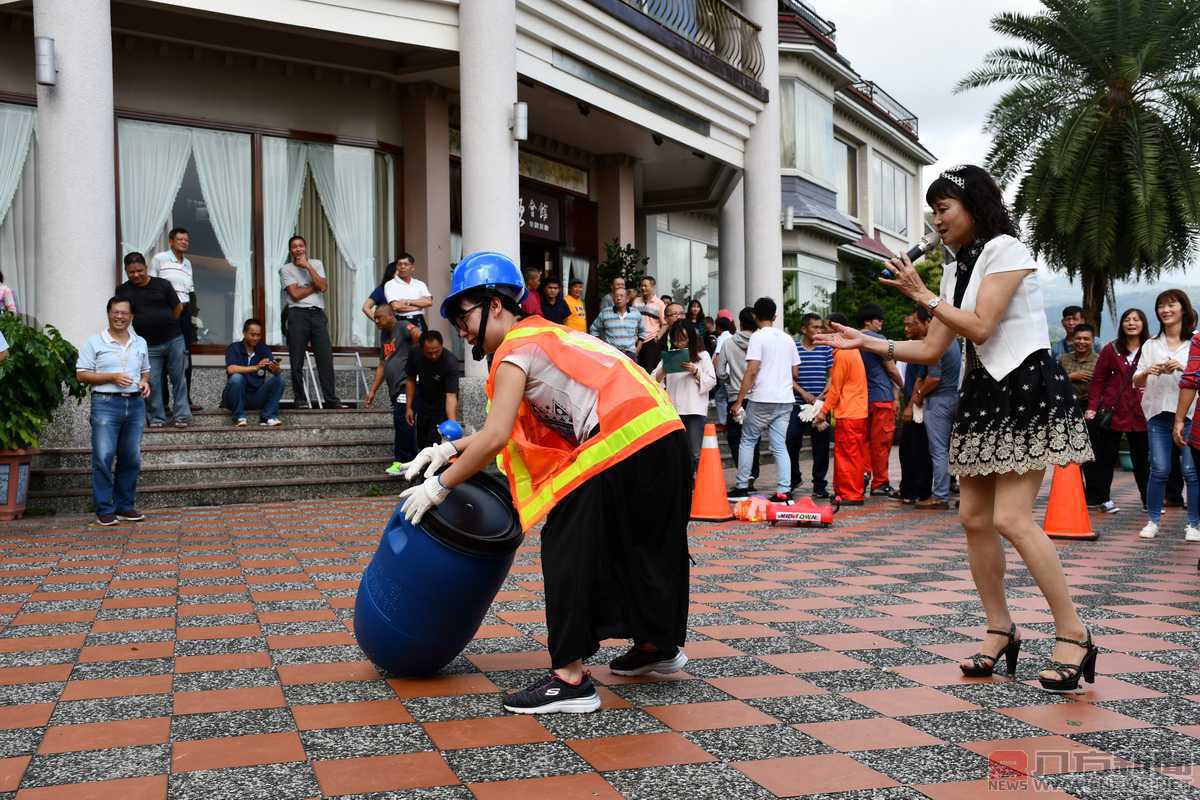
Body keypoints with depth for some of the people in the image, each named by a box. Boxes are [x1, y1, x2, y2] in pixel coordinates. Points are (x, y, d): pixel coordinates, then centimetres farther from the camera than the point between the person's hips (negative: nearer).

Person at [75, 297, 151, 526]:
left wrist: (145, 382, 2)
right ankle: (104, 510, 0)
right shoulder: (94, 342, 0)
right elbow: (81, 374, -4)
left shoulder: (140, 343, 13)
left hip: (135, 404, 5)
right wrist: (111, 377, -15)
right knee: (103, 458, -7)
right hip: (105, 404, -4)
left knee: (131, 458, 8)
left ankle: (125, 505, 18)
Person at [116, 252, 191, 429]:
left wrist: (165, 324, 12)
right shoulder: (123, 291, 4)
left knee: (179, 379, 3)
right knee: (152, 383, 0)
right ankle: (157, 418, 10)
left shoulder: (162, 285, 1)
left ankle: (181, 416, 10)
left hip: (173, 340, 0)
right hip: (149, 346, 1)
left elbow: (178, 308, 8)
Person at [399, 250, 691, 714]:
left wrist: (439, 486, -2)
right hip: (666, 435, 10)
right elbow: (513, 429, 25)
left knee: (568, 548, -2)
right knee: (642, 543, 24)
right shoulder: (546, 334, 25)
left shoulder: (514, 349, -3)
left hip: (624, 445, -10)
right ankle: (659, 645, 41)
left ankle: (570, 678, -3)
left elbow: (495, 439, -11)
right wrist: (450, 448, 20)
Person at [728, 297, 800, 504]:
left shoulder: (758, 337, -7)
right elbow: (795, 373, 16)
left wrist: (739, 401, -13)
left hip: (762, 399, -5)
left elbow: (751, 372, -15)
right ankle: (784, 491, -2)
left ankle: (741, 487, 9)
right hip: (784, 401, 5)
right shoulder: (787, 339, 13)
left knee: (747, 441, 8)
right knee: (780, 446, 5)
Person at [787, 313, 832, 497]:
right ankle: (794, 479, 19)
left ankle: (819, 485, 11)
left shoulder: (826, 349, 7)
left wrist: (823, 395, -7)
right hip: (797, 404, -1)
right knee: (791, 442, -2)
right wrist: (803, 393, -10)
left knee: (821, 445, 2)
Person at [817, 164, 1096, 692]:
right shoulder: (955, 269, 16)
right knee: (974, 516, 4)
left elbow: (979, 327, -18)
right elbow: (931, 351, 12)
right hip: (980, 394, 9)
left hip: (1025, 389, -8)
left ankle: (1074, 636, -6)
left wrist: (921, 295, -12)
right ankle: (1000, 630, 15)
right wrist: (867, 343, 3)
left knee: (1011, 518, -15)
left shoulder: (1005, 249, -8)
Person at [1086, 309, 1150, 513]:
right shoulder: (1111, 349, 4)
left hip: (1140, 413, 1)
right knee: (1107, 457, 5)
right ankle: (1103, 498, 15)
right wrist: (1092, 407, -6)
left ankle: (1149, 500, 19)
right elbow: (1097, 381, 2)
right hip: (1113, 411, -1)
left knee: (1142, 458, 8)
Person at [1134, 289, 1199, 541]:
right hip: (1158, 412, 2)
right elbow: (1136, 382, 11)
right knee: (1159, 470, -2)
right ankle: (1153, 521, 8)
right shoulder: (1151, 345, 14)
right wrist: (1147, 372, -10)